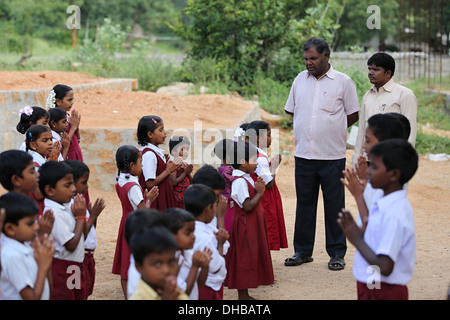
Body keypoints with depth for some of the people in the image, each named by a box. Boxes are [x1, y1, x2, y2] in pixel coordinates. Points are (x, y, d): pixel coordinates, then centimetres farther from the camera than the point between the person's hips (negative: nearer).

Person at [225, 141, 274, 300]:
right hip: (244, 226, -11)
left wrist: (258, 188, 4)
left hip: (252, 225, 11)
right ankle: (242, 294, 4)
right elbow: (247, 206, -26)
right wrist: (260, 192, -18)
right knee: (245, 259, -4)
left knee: (251, 256, 14)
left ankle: (244, 294, 22)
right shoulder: (240, 181, -21)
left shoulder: (246, 178, 11)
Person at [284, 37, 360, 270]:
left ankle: (337, 253, 11)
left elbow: (353, 115, 3)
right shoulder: (300, 80, 10)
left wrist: (331, 128, 0)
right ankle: (303, 251, 19)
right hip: (303, 154, 4)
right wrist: (310, 127, 9)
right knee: (304, 202, 9)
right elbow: (291, 110, 19)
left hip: (332, 155, -3)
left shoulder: (343, 82, -1)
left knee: (334, 205, 2)